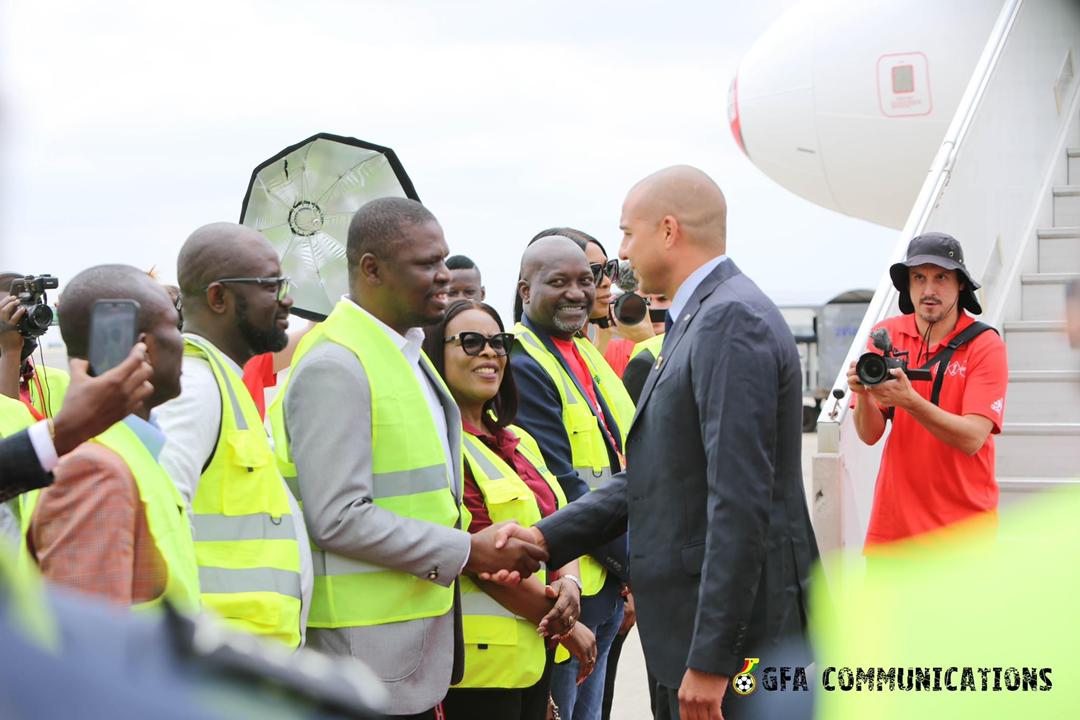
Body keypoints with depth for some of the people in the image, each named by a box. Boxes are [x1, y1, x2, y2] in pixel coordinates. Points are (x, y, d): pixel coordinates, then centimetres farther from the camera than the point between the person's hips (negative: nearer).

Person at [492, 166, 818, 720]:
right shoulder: (699, 322, 16)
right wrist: (546, 537, 7)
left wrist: (709, 659, -23)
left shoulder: (731, 320, -17)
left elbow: (742, 501, -23)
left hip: (738, 630, -10)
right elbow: (650, 477, 17)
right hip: (686, 627, 10)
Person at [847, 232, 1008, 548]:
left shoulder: (985, 345, -7)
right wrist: (863, 394, -23)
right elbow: (870, 435, -2)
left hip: (962, 524, -2)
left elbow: (972, 438, -18)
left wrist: (908, 400, -30)